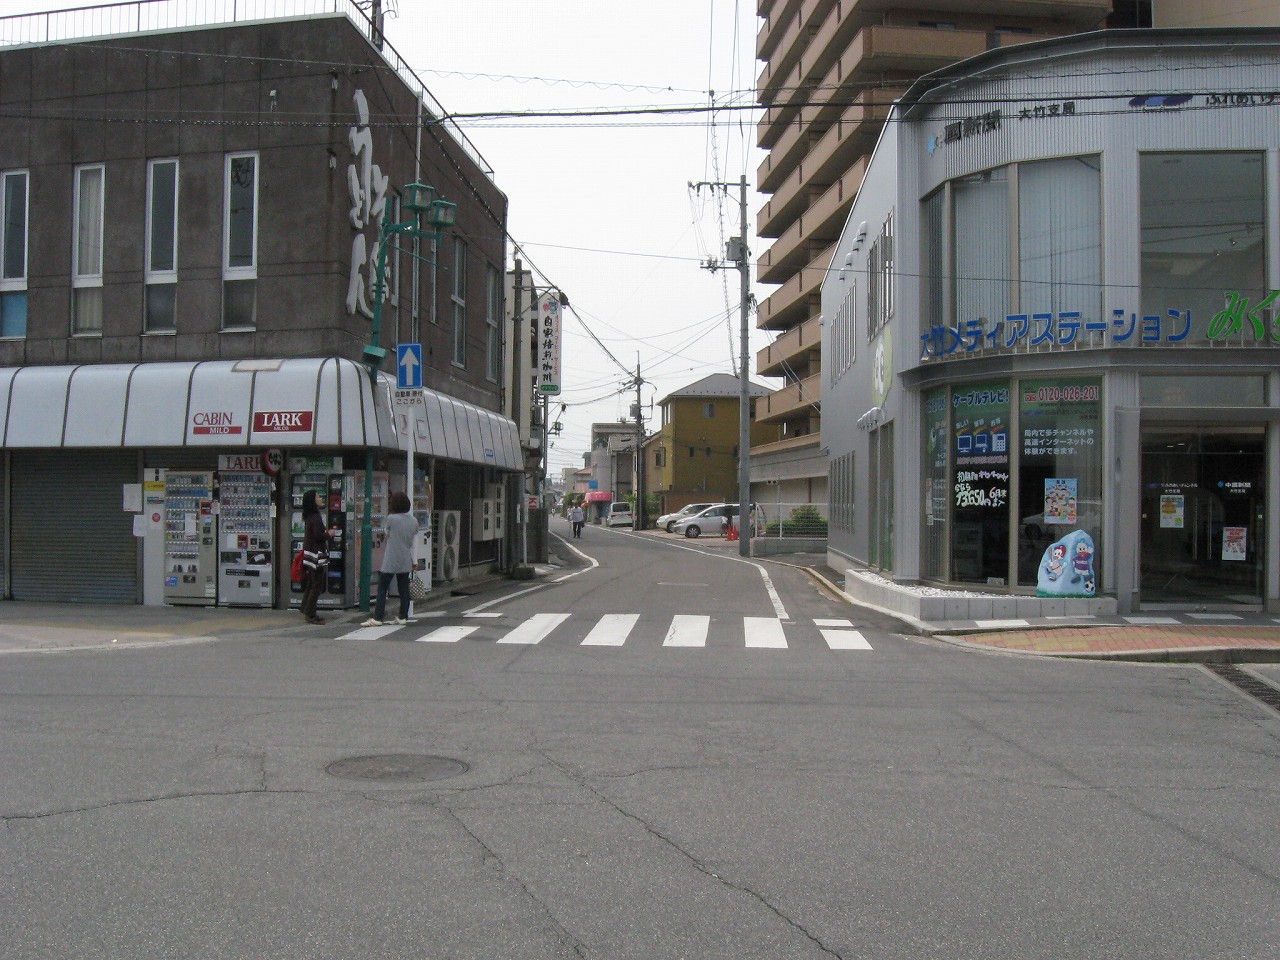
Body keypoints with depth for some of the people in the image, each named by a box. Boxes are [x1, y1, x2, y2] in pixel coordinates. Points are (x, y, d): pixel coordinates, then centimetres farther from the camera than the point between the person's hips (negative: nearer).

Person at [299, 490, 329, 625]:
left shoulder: (308, 517, 11)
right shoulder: (316, 517, -17)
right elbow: (318, 536, -21)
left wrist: (326, 532, 14)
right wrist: (329, 534, -5)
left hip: (309, 552, 10)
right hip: (317, 554, -10)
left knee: (310, 585, 16)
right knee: (317, 586, -4)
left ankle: (306, 611, 21)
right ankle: (310, 614, -2)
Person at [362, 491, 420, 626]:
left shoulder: (391, 519, -14)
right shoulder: (413, 521, 2)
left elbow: (385, 532, 3)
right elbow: (414, 543, 8)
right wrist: (414, 561, 14)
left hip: (390, 562, -5)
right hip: (405, 561, 5)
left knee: (382, 588, 0)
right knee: (404, 589, 11)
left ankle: (378, 618, -2)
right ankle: (403, 617, 14)